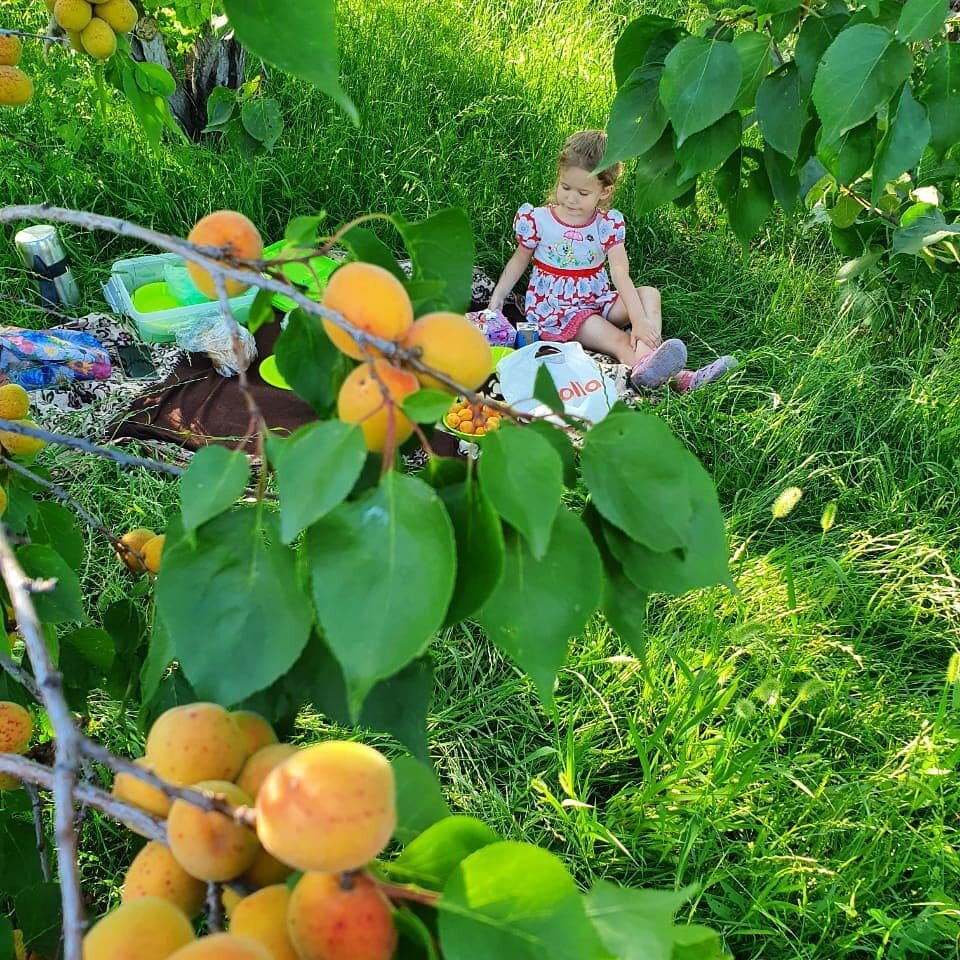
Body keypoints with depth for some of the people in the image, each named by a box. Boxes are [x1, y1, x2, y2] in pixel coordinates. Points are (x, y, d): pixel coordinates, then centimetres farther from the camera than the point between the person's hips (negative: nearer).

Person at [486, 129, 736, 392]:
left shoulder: (608, 225, -4)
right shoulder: (538, 221, -8)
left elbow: (620, 274, -16)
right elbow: (519, 260, 7)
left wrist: (639, 319, -28)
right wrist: (496, 301, 0)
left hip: (596, 301, 4)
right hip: (554, 308, -4)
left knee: (649, 294, -19)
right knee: (618, 339, -28)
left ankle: (647, 366, -41)